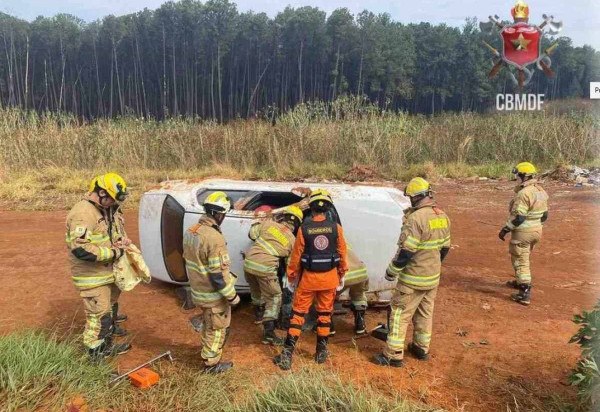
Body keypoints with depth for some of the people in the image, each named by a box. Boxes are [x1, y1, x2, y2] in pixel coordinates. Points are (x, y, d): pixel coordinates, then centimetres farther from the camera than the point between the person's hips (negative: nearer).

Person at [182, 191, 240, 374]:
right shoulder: (214, 238, -30)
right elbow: (218, 275, -27)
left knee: (208, 324, 29)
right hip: (213, 294, -8)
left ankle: (207, 350, 48)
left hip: (198, 290, 8)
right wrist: (232, 295, -15)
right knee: (217, 328, 13)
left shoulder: (190, 231, -2)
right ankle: (211, 363, 27)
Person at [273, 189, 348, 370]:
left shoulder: (304, 229, -11)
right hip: (329, 277, 1)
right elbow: (342, 254, 0)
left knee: (298, 313, 8)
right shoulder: (336, 228, -7)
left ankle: (287, 354, 5)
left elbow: (296, 255, -4)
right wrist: (342, 274, 16)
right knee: (324, 313, 16)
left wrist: (291, 277, 11)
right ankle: (322, 352, 25)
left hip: (309, 277, -1)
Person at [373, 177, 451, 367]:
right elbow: (445, 247, 12)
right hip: (433, 276, 8)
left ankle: (393, 355, 8)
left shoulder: (416, 218, -23)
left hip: (413, 278, -8)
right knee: (425, 312, 20)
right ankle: (422, 348, 33)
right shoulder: (443, 216, 3)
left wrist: (391, 271, -10)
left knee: (400, 313, 2)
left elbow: (406, 250, -23)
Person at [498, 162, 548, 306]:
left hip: (523, 231, -9)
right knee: (523, 257, 26)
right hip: (537, 230, 9)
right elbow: (544, 215, 13)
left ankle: (525, 294, 0)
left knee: (520, 261, -1)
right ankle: (520, 282, 43)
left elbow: (518, 217, -25)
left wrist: (505, 229, -16)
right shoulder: (540, 191, 6)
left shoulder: (524, 193, -22)